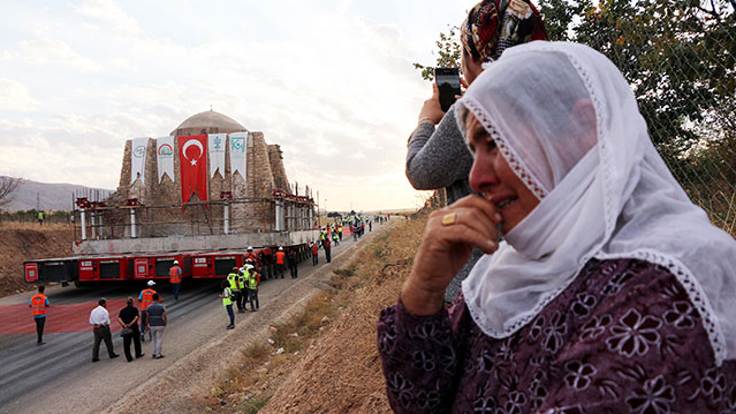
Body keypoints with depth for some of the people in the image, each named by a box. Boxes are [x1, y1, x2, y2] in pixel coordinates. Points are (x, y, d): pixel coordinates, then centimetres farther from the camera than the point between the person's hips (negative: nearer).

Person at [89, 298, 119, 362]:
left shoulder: (93, 311, 9)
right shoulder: (104, 310, -13)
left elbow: (91, 321, 8)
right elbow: (105, 320, -20)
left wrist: (95, 325, 0)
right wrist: (100, 325, -11)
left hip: (96, 329, 6)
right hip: (104, 328, -6)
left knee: (96, 343, 9)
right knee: (108, 342, 9)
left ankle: (94, 357, 6)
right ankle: (111, 354, 21)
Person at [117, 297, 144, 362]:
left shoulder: (122, 310, 7)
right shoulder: (134, 309, -3)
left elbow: (119, 318, -6)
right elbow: (137, 317, -18)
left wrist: (124, 325, -14)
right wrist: (131, 324, -19)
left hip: (126, 329, 3)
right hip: (134, 328, -2)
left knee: (126, 344, 6)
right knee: (137, 341, 17)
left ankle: (129, 358, 4)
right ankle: (138, 354, 31)